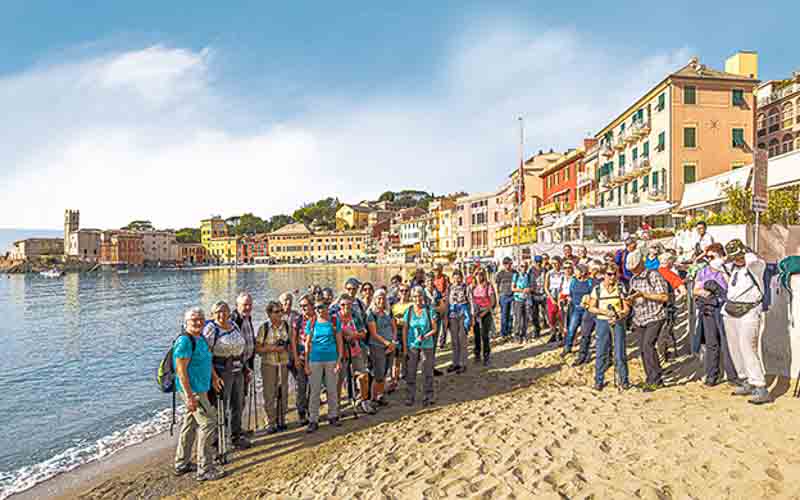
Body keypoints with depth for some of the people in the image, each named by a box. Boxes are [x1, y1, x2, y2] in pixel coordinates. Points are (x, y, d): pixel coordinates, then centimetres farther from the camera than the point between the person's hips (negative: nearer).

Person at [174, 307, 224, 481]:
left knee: (190, 424, 19)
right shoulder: (185, 341, -19)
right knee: (208, 423, -6)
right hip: (192, 390, -10)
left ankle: (181, 464, 34)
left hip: (201, 388, 10)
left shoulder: (201, 338, 9)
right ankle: (205, 469, 4)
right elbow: (181, 371, -22)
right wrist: (189, 397, -24)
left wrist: (214, 377, 18)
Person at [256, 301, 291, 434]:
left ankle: (281, 421, 23)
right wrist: (272, 348, -19)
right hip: (269, 364, -3)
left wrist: (286, 347, -2)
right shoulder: (264, 327, -8)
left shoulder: (286, 325, 3)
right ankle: (271, 424, 12)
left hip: (284, 364, 4)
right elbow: (257, 348, -9)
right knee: (269, 394, 0)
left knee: (283, 393, 10)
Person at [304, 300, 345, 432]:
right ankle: (313, 420, 15)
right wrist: (306, 364, 0)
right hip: (315, 360, 0)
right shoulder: (311, 323, 1)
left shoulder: (334, 321, 0)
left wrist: (339, 360, -5)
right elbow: (307, 344, 4)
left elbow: (339, 342, 2)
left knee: (332, 390, 11)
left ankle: (333, 416, 26)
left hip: (331, 359, 0)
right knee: (315, 391, 5)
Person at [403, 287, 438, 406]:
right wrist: (404, 347, -1)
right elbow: (404, 330, 3)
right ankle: (410, 397, 19)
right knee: (410, 372, 5)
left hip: (427, 346, -1)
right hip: (412, 346, 1)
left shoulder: (429, 310, -4)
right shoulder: (408, 311, -1)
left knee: (427, 372, 6)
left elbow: (434, 329, -2)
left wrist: (425, 336, -19)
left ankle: (427, 397, 20)